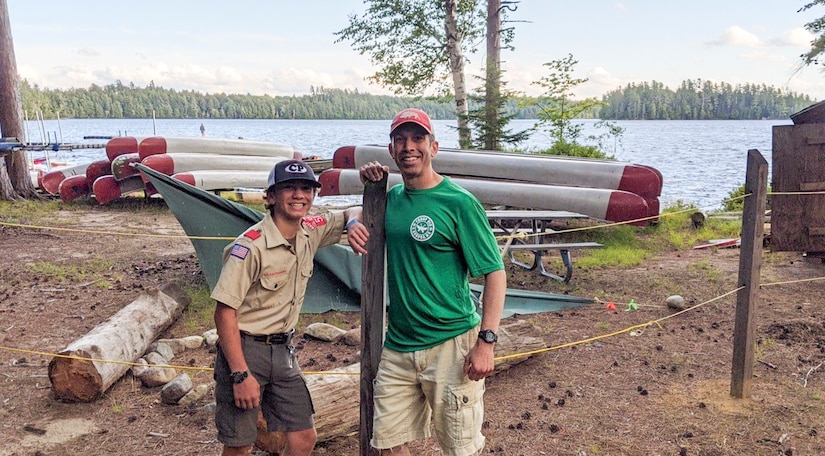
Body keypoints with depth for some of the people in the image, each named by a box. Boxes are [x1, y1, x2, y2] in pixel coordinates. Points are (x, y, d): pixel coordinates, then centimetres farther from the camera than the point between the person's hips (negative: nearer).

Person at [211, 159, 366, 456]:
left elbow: (354, 214, 16)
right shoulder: (252, 245, -20)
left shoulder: (311, 232, -1)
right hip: (244, 349, -6)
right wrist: (241, 375, -21)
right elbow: (224, 311, -19)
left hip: (283, 350, 6)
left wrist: (354, 225, -10)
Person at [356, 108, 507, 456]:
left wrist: (486, 341, -18)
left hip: (450, 345, -5)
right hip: (397, 345, 6)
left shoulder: (459, 202, -11)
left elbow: (495, 272, -10)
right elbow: (365, 224, 27)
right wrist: (370, 187, 8)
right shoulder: (391, 198, 7)